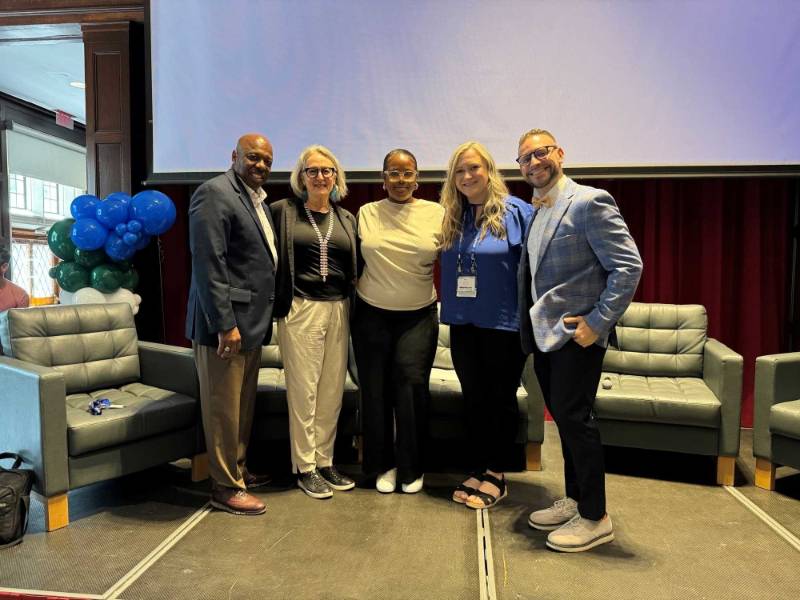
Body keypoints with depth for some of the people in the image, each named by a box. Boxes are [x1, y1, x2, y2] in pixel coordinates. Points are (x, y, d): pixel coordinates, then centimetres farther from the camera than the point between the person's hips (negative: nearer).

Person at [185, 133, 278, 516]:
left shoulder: (258, 200, 17)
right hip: (225, 323, -9)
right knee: (223, 408, 2)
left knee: (244, 405, 17)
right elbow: (208, 264, -19)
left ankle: (238, 472, 32)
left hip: (252, 323, 9)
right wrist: (224, 323, -22)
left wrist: (262, 319, 15)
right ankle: (225, 488, 15)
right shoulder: (215, 193, -11)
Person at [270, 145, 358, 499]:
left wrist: (350, 307, 4)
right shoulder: (283, 211, 1)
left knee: (332, 390, 8)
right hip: (301, 310, -4)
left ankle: (325, 461, 23)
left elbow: (354, 267, 14)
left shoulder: (346, 218, 13)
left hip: (339, 310, 4)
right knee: (303, 390, 1)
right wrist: (280, 303, -5)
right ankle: (304, 467, 15)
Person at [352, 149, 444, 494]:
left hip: (418, 316, -1)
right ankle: (383, 464, 23)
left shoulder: (436, 214, 1)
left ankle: (411, 467, 11)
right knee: (375, 389, 5)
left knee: (411, 382, -9)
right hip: (372, 316, 1)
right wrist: (355, 296, 5)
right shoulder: (366, 214, 3)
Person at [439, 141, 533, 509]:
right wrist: (449, 305, 10)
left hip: (504, 323, -5)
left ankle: (497, 474, 21)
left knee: (501, 399, 8)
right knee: (473, 399, 13)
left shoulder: (516, 211, -7)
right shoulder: (453, 218, 10)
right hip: (463, 323, 6)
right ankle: (478, 469, 27)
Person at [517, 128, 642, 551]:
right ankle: (574, 501, 30)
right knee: (564, 419, 15)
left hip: (576, 334, -8)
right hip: (543, 334, 8)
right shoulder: (534, 212, 14)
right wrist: (529, 326, 12)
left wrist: (598, 322, -19)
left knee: (574, 418, -3)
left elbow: (629, 266, -16)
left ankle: (594, 518, 13)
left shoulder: (589, 202, -11)